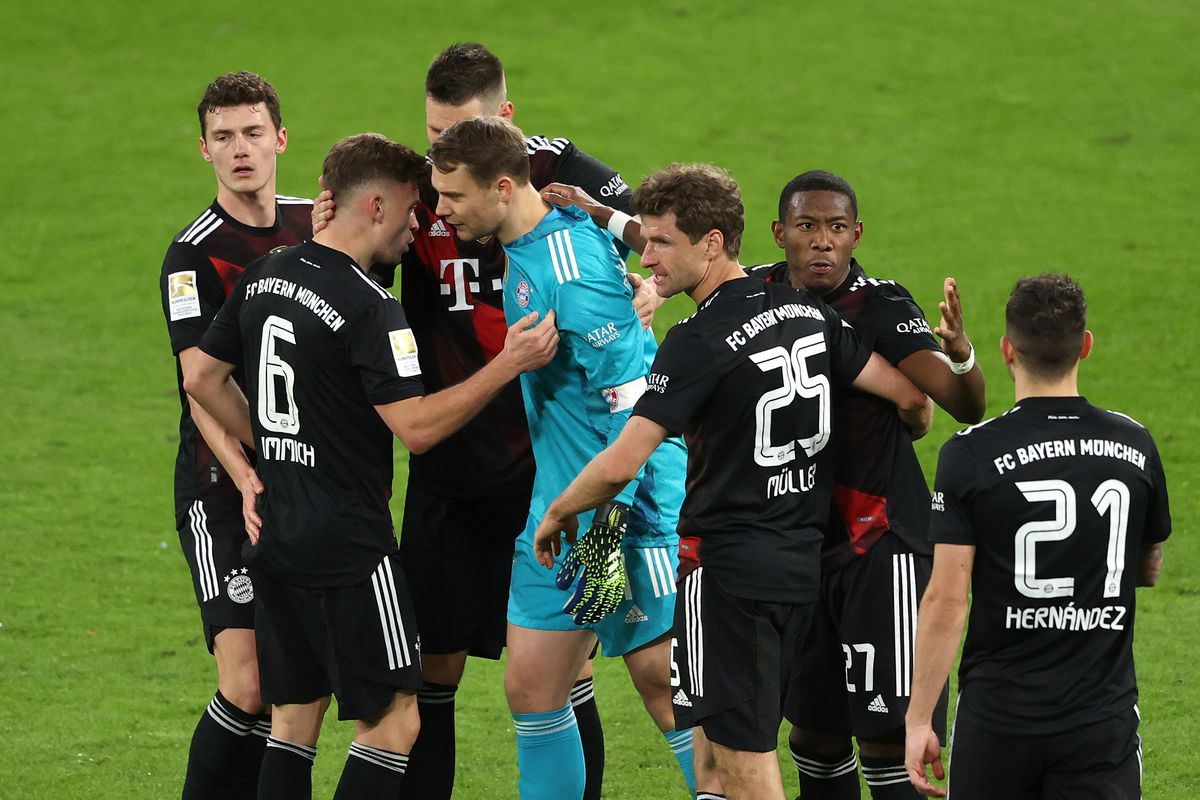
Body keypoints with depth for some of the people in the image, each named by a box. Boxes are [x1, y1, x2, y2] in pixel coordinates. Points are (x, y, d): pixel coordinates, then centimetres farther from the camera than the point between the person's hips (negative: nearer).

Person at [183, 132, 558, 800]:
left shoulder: (264, 277, 8)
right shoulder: (369, 308, -17)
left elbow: (204, 379, 17)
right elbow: (418, 427, -20)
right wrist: (509, 364, -16)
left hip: (277, 537, 8)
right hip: (350, 545, -8)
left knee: (294, 716, 12)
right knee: (393, 720, -1)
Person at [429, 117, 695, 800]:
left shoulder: (574, 268, -20)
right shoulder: (525, 249, 6)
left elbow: (629, 398, -21)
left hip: (630, 509, -9)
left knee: (665, 685, -5)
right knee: (532, 687, 6)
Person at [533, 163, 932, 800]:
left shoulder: (699, 342, -18)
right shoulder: (807, 311, 3)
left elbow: (620, 465, -22)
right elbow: (909, 395, 6)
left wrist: (557, 513, -3)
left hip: (729, 570, -8)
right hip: (802, 564, 8)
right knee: (746, 741, 19)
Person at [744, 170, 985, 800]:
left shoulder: (883, 309, -15)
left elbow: (966, 408, -26)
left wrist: (959, 353, -44)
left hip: (881, 543, -5)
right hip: (797, 543, 5)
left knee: (886, 729, -9)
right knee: (814, 724, 12)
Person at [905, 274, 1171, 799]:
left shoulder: (970, 454, -9)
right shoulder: (1134, 447, 1)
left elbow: (946, 602, -10)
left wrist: (918, 719, -4)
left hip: (998, 718, -2)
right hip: (1104, 719, 2)